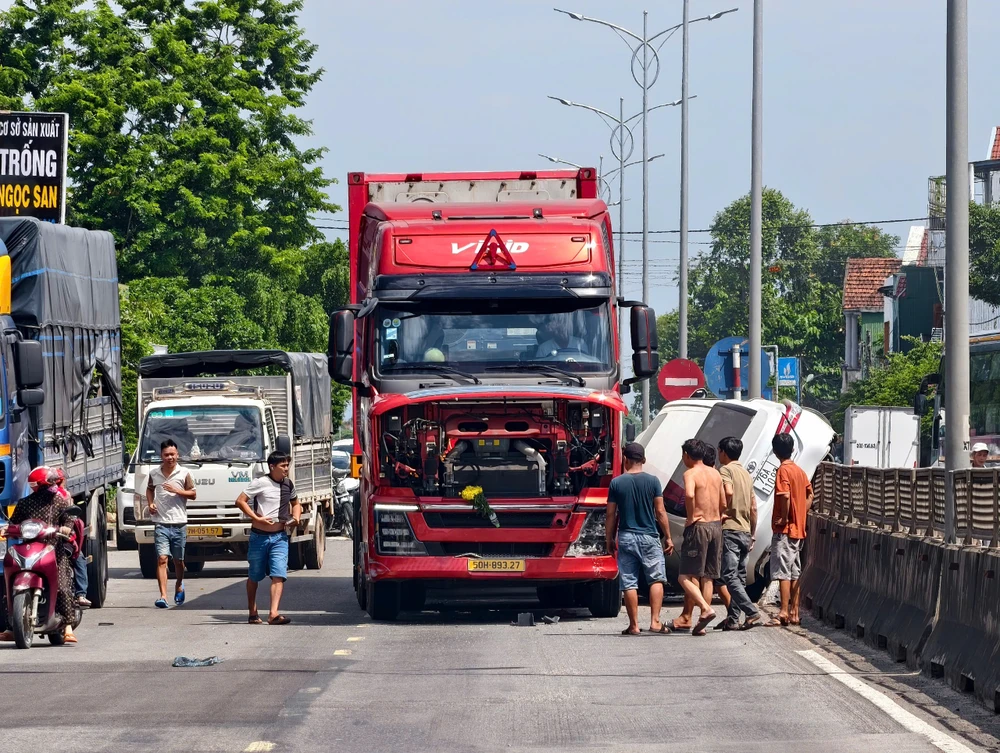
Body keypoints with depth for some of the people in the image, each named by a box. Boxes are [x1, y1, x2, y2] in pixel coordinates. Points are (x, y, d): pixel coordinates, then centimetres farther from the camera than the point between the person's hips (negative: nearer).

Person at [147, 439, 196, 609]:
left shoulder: (184, 474, 0)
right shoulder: (154, 474, 6)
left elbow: (193, 494, 3)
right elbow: (149, 489, 23)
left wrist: (176, 491, -13)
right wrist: (150, 503, 4)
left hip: (179, 523, 0)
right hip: (161, 523, 0)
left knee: (178, 560, 12)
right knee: (162, 559, -13)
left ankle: (179, 586, 42)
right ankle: (163, 596, -19)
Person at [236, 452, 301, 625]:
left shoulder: (288, 484, 9)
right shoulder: (261, 483, -8)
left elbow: (295, 503, 27)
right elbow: (240, 501, -9)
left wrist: (296, 517, 6)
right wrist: (257, 518, -16)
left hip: (280, 537, 3)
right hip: (259, 536, -3)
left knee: (279, 575, -14)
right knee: (254, 576, 10)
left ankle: (274, 614, -22)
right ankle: (253, 613, 24)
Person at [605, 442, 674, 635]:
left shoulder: (616, 483, 0)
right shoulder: (652, 481, -3)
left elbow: (611, 515, 1)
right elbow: (660, 512, -3)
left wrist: (610, 539, 11)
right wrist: (668, 537, 5)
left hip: (626, 537, 1)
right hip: (649, 537, -1)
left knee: (629, 583, 4)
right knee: (656, 579, 6)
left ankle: (634, 625, 4)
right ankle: (655, 621, -4)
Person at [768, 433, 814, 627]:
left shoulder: (783, 470, -13)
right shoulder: (799, 471, 13)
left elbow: (785, 496, -25)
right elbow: (809, 496, 19)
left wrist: (783, 518, -15)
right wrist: (801, 515, 14)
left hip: (784, 529, -9)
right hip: (798, 529, 9)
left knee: (782, 572, -9)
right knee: (794, 572, 11)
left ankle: (784, 613, -14)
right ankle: (794, 613, 14)